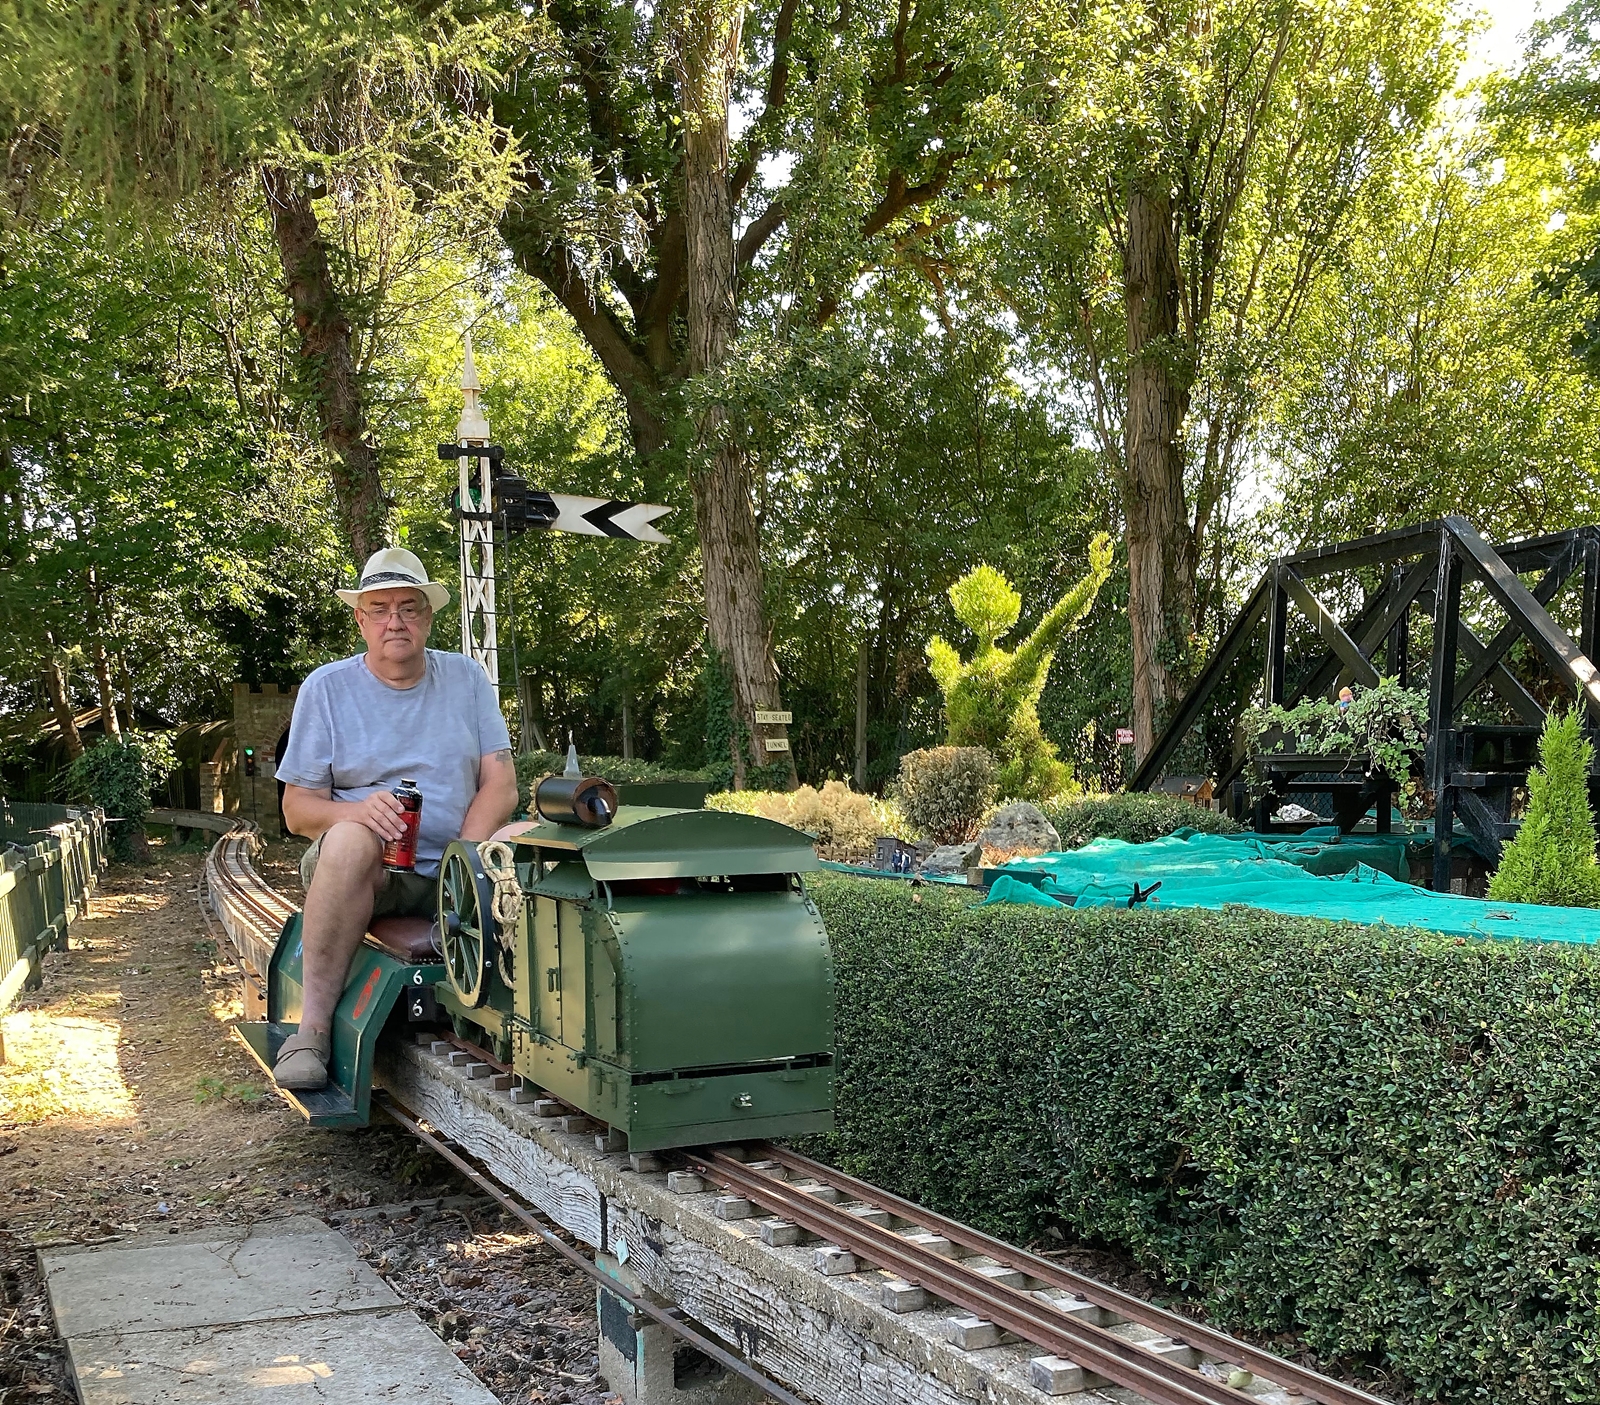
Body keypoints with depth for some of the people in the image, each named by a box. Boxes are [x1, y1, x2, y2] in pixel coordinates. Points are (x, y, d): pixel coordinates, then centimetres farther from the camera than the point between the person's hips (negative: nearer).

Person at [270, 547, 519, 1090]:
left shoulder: (466, 677, 9)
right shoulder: (327, 687, 4)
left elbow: (500, 784, 2)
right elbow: (297, 809, 0)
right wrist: (360, 808, -23)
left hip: (452, 875, 2)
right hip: (372, 871, -2)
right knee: (352, 838, -37)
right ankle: (312, 1026, -31)